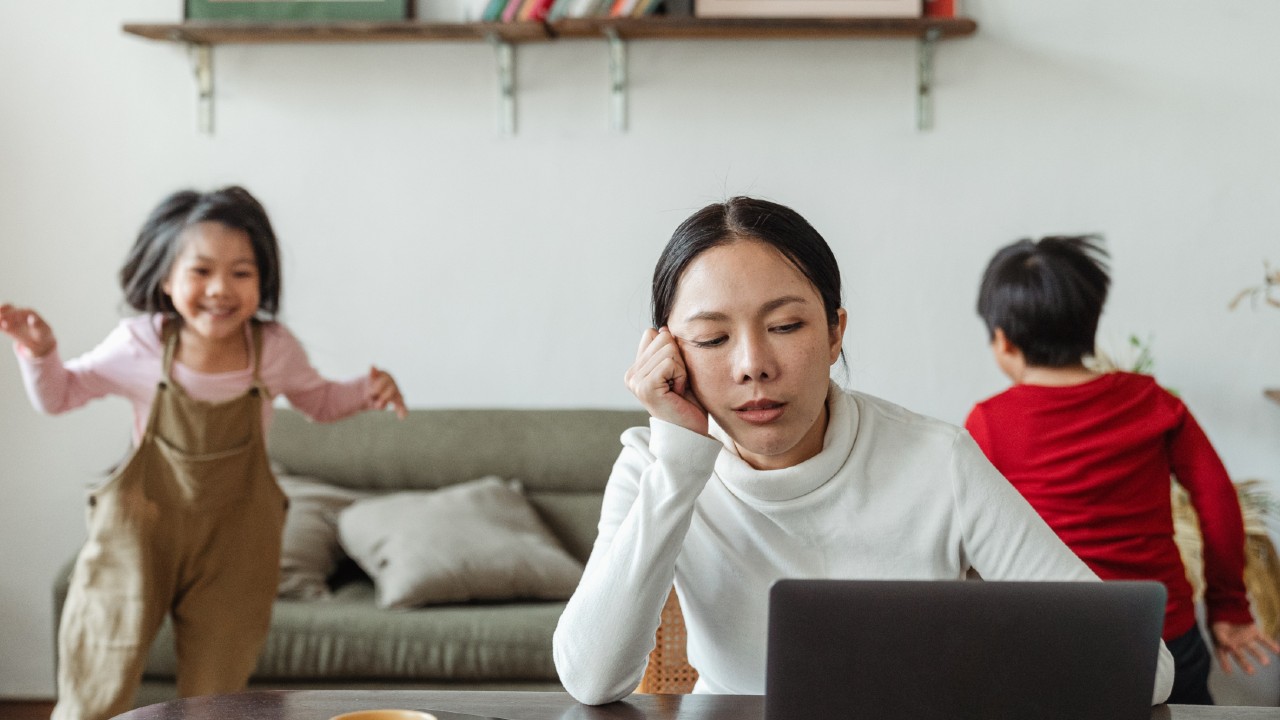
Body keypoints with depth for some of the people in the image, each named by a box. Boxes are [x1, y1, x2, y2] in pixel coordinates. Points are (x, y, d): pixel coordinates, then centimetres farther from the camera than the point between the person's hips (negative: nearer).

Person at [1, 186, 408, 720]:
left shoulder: (273, 349, -9)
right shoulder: (139, 346, -12)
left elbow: (319, 401, 12)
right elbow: (58, 395, 3)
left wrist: (366, 391, -7)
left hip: (233, 539, 1)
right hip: (141, 531, -1)